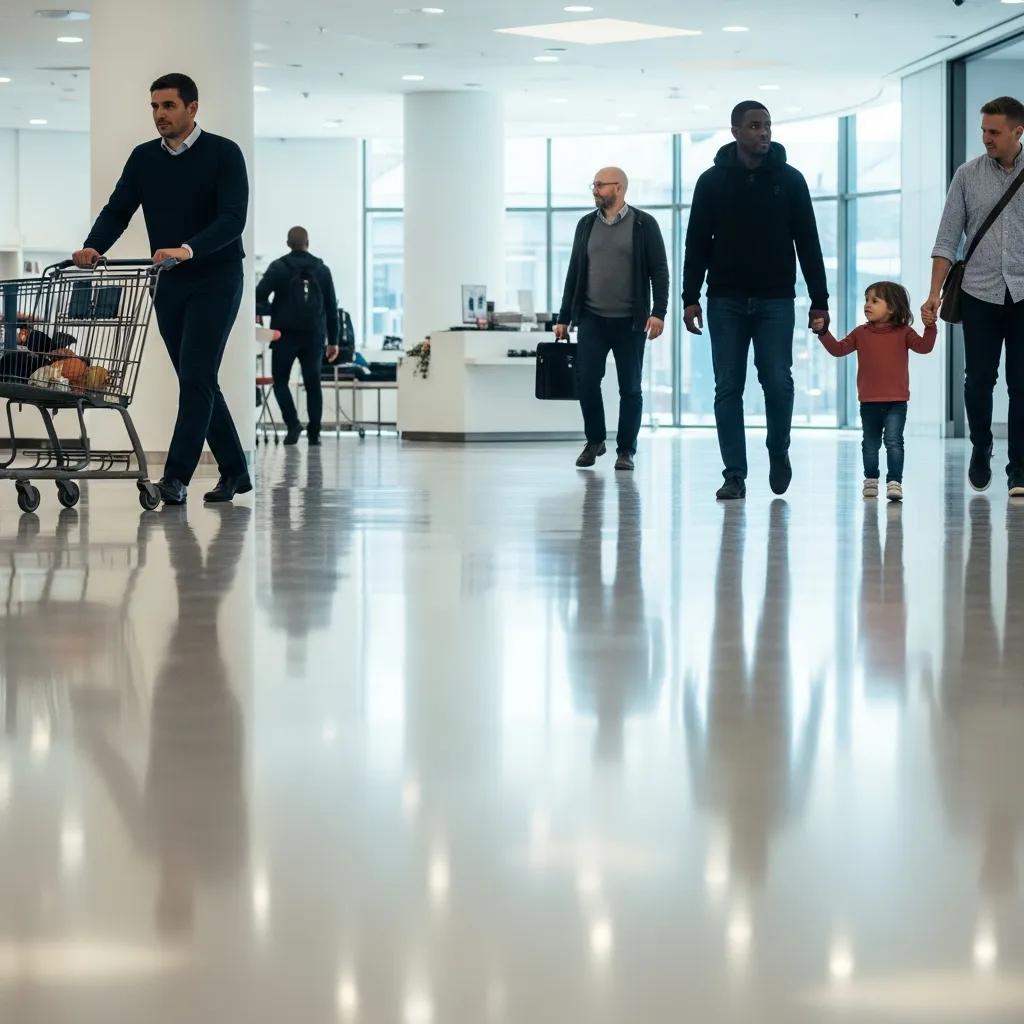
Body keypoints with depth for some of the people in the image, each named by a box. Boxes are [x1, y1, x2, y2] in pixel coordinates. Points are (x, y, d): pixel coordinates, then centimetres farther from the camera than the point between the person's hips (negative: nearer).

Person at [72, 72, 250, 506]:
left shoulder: (223, 154, -10)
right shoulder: (143, 158, 6)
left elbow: (232, 220, -20)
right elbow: (118, 210, 1)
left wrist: (187, 249, -35)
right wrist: (93, 247, -19)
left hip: (215, 280, -6)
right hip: (169, 286, 6)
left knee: (195, 377, -13)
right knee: (196, 382, 9)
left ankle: (176, 478, -15)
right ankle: (234, 471, 19)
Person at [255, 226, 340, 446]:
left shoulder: (278, 267, -1)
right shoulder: (322, 269, 8)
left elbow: (258, 297, -11)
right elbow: (332, 308, 8)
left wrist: (271, 310, 10)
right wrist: (333, 341, 12)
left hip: (285, 335, -2)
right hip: (314, 336, 2)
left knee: (280, 381, 9)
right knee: (313, 384, 8)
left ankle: (293, 424, -10)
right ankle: (314, 434, 2)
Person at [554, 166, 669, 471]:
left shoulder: (644, 224, -1)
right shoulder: (586, 225, 10)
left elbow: (659, 271, -3)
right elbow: (574, 272, 13)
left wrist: (658, 312, -13)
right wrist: (564, 318, 11)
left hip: (630, 321, -3)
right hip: (592, 319, 3)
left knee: (630, 388, 1)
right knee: (586, 380, -6)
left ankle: (626, 449, 10)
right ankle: (594, 440, 13)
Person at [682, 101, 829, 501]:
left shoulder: (790, 179, 3)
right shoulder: (712, 181, 3)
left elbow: (807, 242, 4)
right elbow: (697, 243, 4)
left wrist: (819, 300, 0)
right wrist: (691, 297, -3)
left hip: (776, 300, 0)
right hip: (726, 302, 1)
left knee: (778, 382, -7)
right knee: (728, 389, 0)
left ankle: (778, 453, 19)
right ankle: (734, 475, 4)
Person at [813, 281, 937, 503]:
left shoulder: (903, 333, -1)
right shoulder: (861, 333, 5)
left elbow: (923, 347, -11)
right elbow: (838, 349, 5)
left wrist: (929, 327, -26)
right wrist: (823, 332, -6)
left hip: (896, 401, -3)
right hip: (869, 401, 3)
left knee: (893, 441, -12)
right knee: (870, 443, 15)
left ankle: (895, 482, -11)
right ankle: (871, 480, 30)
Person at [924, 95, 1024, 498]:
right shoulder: (968, 175, 4)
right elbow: (947, 239, 4)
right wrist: (935, 292, -3)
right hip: (980, 294, 1)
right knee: (979, 379, 2)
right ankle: (981, 449, 27)